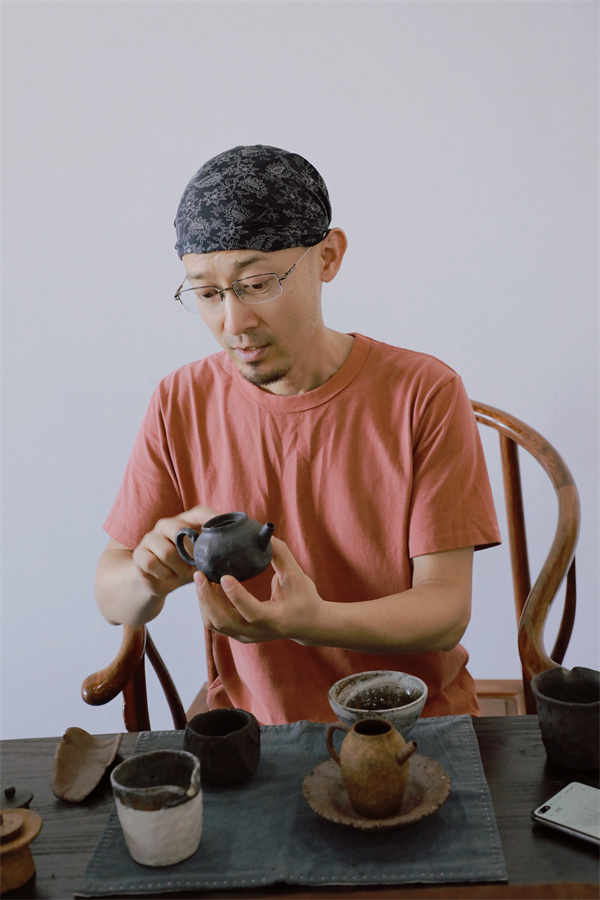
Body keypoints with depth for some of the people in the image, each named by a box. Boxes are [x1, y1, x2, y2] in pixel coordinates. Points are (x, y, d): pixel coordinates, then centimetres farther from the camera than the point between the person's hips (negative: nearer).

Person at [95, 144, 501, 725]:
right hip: (248, 716, 1)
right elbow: (112, 600, 2)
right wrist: (151, 575, -22)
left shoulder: (424, 394, -9)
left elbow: (446, 611, -12)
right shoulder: (181, 404, -2)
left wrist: (315, 621, -31)